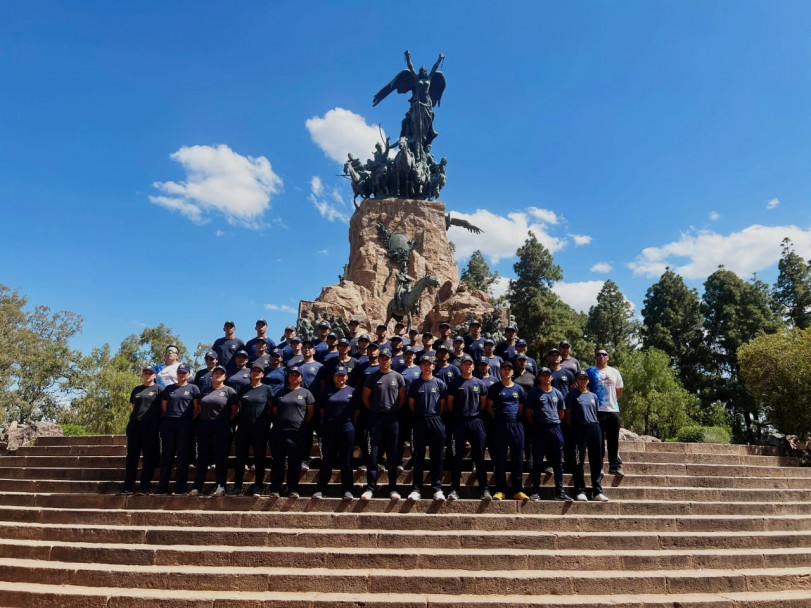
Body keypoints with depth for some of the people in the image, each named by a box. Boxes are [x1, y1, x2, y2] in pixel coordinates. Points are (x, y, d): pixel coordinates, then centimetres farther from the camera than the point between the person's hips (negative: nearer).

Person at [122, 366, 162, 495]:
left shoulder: (158, 389, 3)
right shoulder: (136, 390, 17)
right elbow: (132, 405, 23)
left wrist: (156, 418, -4)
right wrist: (139, 413, 10)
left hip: (151, 426, -4)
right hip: (134, 425, 5)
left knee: (149, 458, -2)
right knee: (132, 457, 5)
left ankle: (144, 487, 3)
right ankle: (128, 487, 9)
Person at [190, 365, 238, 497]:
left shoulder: (229, 391, 3)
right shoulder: (205, 391, 17)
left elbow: (234, 409, 0)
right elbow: (198, 408, 17)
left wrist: (226, 421, -3)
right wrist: (199, 421, 5)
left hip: (222, 428, -4)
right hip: (203, 427, 4)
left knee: (221, 458, -3)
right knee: (202, 458, 6)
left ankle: (220, 487, -1)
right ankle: (197, 487, 10)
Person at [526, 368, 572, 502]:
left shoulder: (557, 393, 13)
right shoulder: (534, 393, 3)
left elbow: (561, 413, 20)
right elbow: (528, 412, 3)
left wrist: (554, 422, 12)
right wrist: (535, 425, 1)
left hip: (555, 429, 4)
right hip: (539, 429, -3)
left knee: (558, 463, 6)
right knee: (537, 462, 0)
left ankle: (559, 492, 13)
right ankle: (536, 492, 6)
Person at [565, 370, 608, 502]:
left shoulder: (593, 396, 17)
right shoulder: (572, 395, 3)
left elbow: (595, 413, 20)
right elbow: (568, 414, 2)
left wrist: (595, 424, 7)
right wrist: (574, 427, -3)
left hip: (594, 428, 5)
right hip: (579, 429, -4)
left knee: (596, 461, 5)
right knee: (579, 461, -3)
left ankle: (597, 491, 13)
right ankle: (580, 491, 3)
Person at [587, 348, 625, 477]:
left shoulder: (615, 372, 12)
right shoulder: (590, 372, 1)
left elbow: (619, 392, 19)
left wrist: (611, 400, 13)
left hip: (613, 410, 3)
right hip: (597, 411, -3)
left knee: (614, 441, 7)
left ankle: (615, 466, 14)